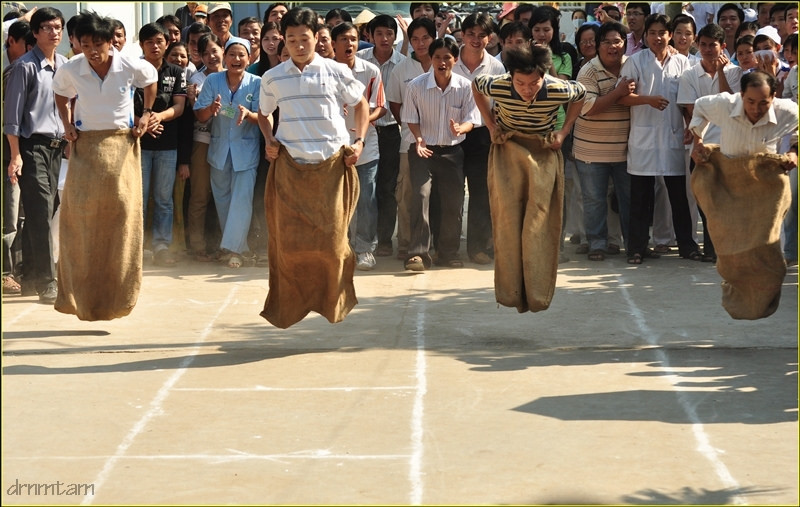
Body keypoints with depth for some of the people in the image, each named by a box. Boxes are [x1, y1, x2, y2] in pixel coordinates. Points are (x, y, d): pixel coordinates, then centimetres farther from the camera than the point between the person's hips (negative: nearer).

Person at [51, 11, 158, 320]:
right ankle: (82, 296, 5)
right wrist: (67, 124, 2)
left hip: (121, 147, 0)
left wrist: (146, 115, 7)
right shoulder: (70, 70, -8)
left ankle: (116, 297, 9)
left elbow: (151, 81, 14)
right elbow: (61, 96, 15)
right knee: (81, 219, -4)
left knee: (122, 218, -2)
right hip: (85, 148, 0)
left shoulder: (132, 67, -10)